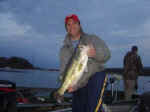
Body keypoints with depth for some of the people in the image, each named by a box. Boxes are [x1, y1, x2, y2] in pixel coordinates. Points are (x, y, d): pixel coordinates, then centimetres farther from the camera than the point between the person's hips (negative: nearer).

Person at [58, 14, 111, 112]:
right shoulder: (64, 49, 9)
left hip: (95, 76, -3)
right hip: (78, 86, 4)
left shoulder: (93, 39, 4)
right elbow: (64, 71, 5)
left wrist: (95, 53, -29)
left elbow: (106, 55, -7)